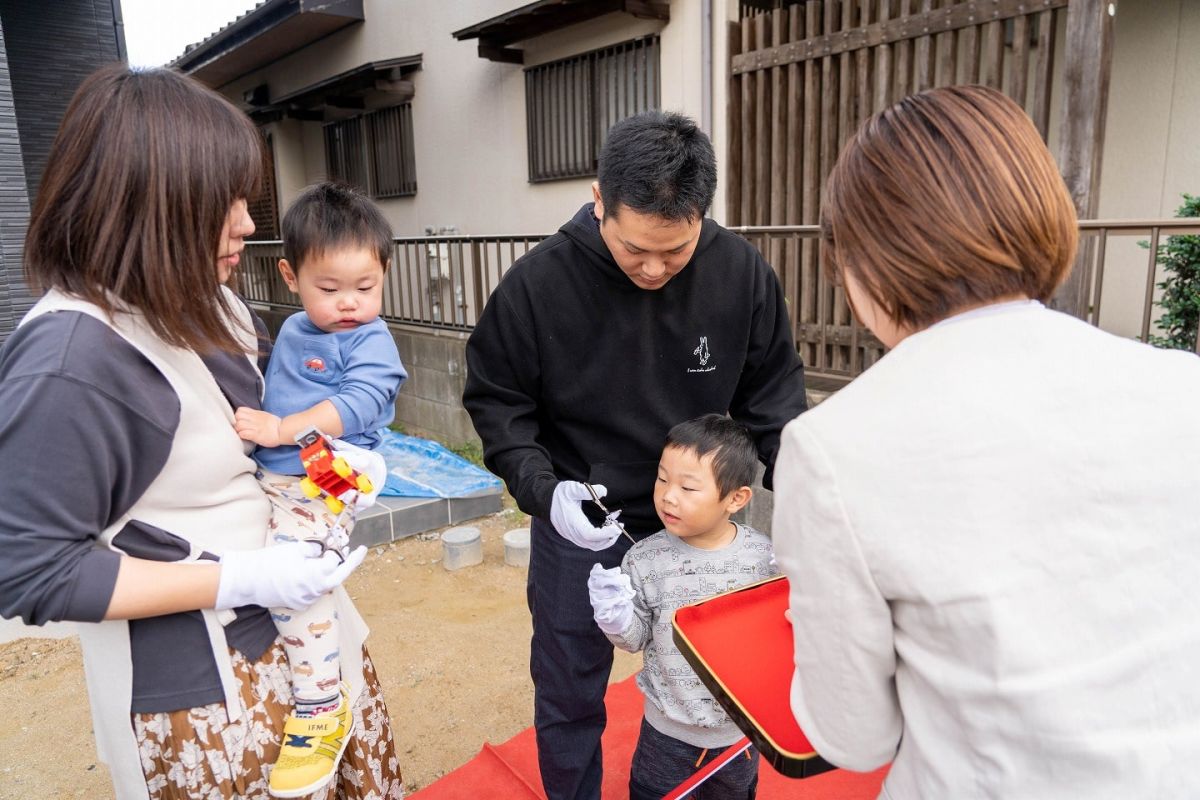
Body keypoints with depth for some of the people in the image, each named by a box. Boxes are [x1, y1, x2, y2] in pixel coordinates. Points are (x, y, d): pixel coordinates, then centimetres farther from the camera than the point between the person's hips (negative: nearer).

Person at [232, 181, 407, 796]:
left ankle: (322, 712, -11)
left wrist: (284, 429, -25)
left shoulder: (371, 339, -6)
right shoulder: (292, 331, 17)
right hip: (274, 475, 9)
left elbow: (359, 401, -20)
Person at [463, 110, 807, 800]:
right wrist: (543, 488, -20)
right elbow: (496, 399, -7)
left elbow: (774, 396, -2)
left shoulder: (743, 274, -14)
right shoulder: (538, 283, -19)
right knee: (569, 698, 19)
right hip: (579, 527, -1)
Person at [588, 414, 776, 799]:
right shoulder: (644, 560, -18)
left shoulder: (763, 554, -16)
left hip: (742, 725, 1)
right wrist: (616, 619, -28)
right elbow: (636, 639, -8)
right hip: (668, 728, -1)